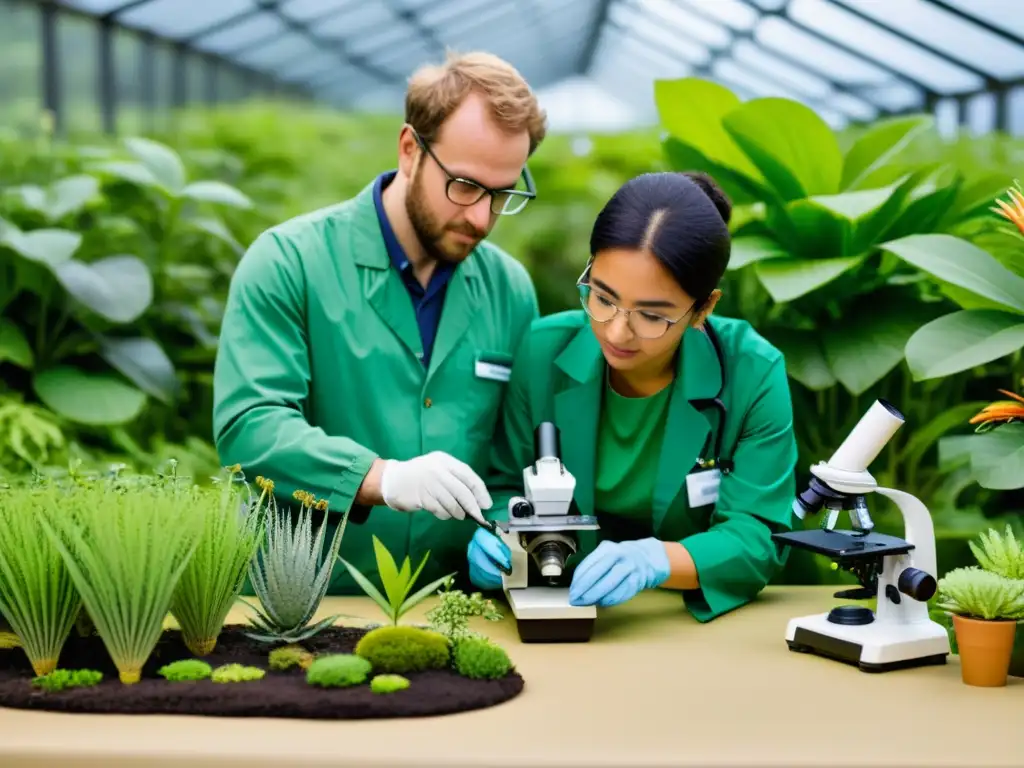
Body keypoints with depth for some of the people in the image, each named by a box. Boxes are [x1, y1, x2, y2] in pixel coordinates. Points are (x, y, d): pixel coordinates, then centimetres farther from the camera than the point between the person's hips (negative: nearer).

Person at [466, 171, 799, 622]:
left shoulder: (753, 375, -13)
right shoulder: (543, 353, -8)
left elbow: (759, 538, -14)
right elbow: (508, 488, 4)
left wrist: (657, 560, -32)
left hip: (701, 623, -2)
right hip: (560, 618, 2)